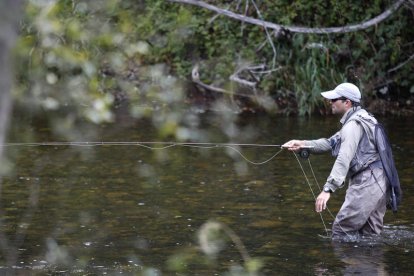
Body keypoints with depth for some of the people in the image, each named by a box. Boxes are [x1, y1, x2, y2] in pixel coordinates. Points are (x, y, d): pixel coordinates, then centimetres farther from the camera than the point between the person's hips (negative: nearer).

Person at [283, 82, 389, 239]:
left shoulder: (354, 125, -15)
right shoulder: (363, 119, 20)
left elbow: (344, 159, -27)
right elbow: (331, 143, 18)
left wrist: (328, 189, -34)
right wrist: (303, 144, 5)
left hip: (367, 183, -11)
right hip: (379, 182, 11)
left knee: (342, 228, -9)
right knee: (369, 233, 14)